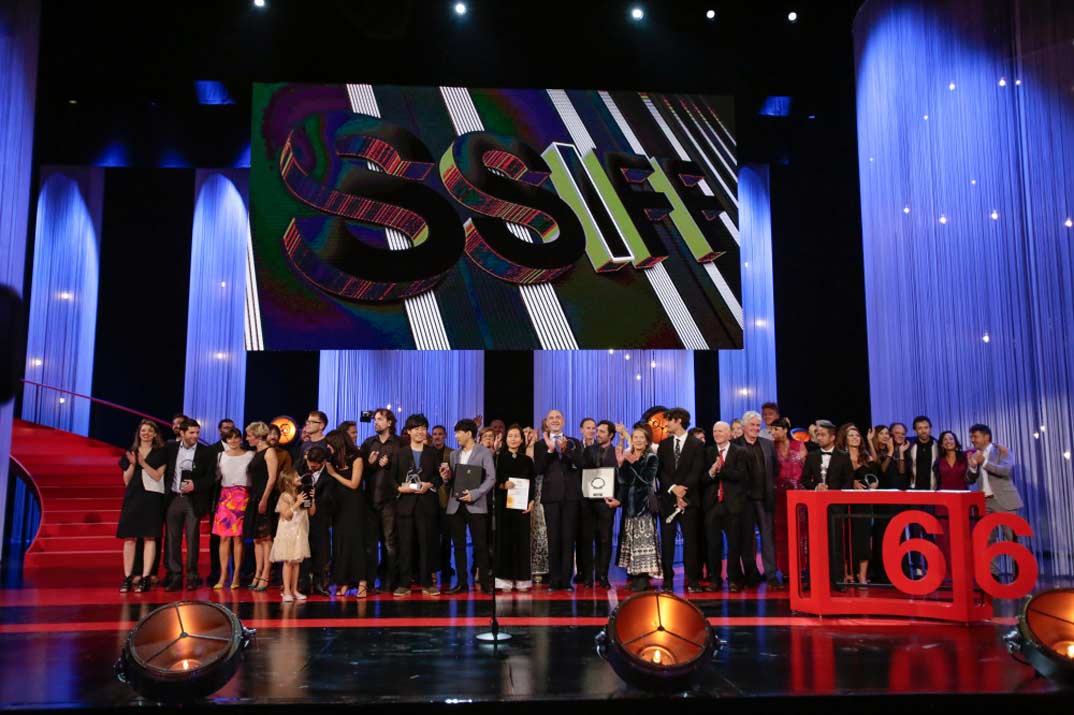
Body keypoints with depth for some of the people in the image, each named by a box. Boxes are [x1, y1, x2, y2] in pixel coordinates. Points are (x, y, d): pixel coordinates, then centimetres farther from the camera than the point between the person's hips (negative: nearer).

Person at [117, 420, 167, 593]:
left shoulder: (160, 453, 6)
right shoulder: (130, 452, 13)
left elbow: (158, 476, -4)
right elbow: (126, 480, 9)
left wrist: (143, 463, -15)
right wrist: (132, 464, -7)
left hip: (151, 498, -2)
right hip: (132, 497, 3)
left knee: (149, 538, -6)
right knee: (129, 538, -2)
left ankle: (145, 578, -5)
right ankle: (127, 578, 1)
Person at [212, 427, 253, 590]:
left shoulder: (250, 456, 3)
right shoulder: (221, 456, 12)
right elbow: (216, 477, 15)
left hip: (243, 497, -2)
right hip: (225, 497, 3)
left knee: (238, 537, -4)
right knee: (224, 537, -2)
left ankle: (236, 575, 2)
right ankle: (223, 575, 2)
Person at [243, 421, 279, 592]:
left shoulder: (269, 452, -7)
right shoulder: (255, 453, 18)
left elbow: (272, 478, -14)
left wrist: (264, 499, -19)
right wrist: (253, 498, 9)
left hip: (266, 499, -8)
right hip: (254, 498, 8)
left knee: (266, 538, -6)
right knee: (257, 539, 8)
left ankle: (265, 576, -5)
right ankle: (257, 575, 11)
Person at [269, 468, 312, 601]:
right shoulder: (285, 496, -8)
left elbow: (311, 512, 10)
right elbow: (286, 515, -16)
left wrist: (312, 500, -5)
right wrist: (297, 503, -21)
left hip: (300, 533, 6)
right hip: (288, 533, -6)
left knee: (297, 561, 9)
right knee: (288, 562, -3)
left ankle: (294, 590, 15)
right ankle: (286, 591, 3)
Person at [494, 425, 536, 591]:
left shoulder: (527, 460, 11)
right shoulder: (498, 457, 4)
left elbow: (533, 483, 8)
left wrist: (531, 501, -5)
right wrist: (502, 485, -18)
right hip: (503, 503, -2)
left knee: (522, 539, 1)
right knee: (504, 539, -1)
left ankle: (522, 579, 7)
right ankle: (505, 579, 3)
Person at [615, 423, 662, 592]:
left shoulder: (652, 458, 1)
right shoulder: (626, 456, 13)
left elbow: (647, 478, -14)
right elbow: (622, 481, 5)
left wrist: (633, 463, -17)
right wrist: (620, 463, -8)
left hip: (644, 503, -5)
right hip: (629, 503, 5)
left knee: (644, 538, -10)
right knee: (630, 538, 5)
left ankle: (644, 577, -9)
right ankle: (634, 576, 9)